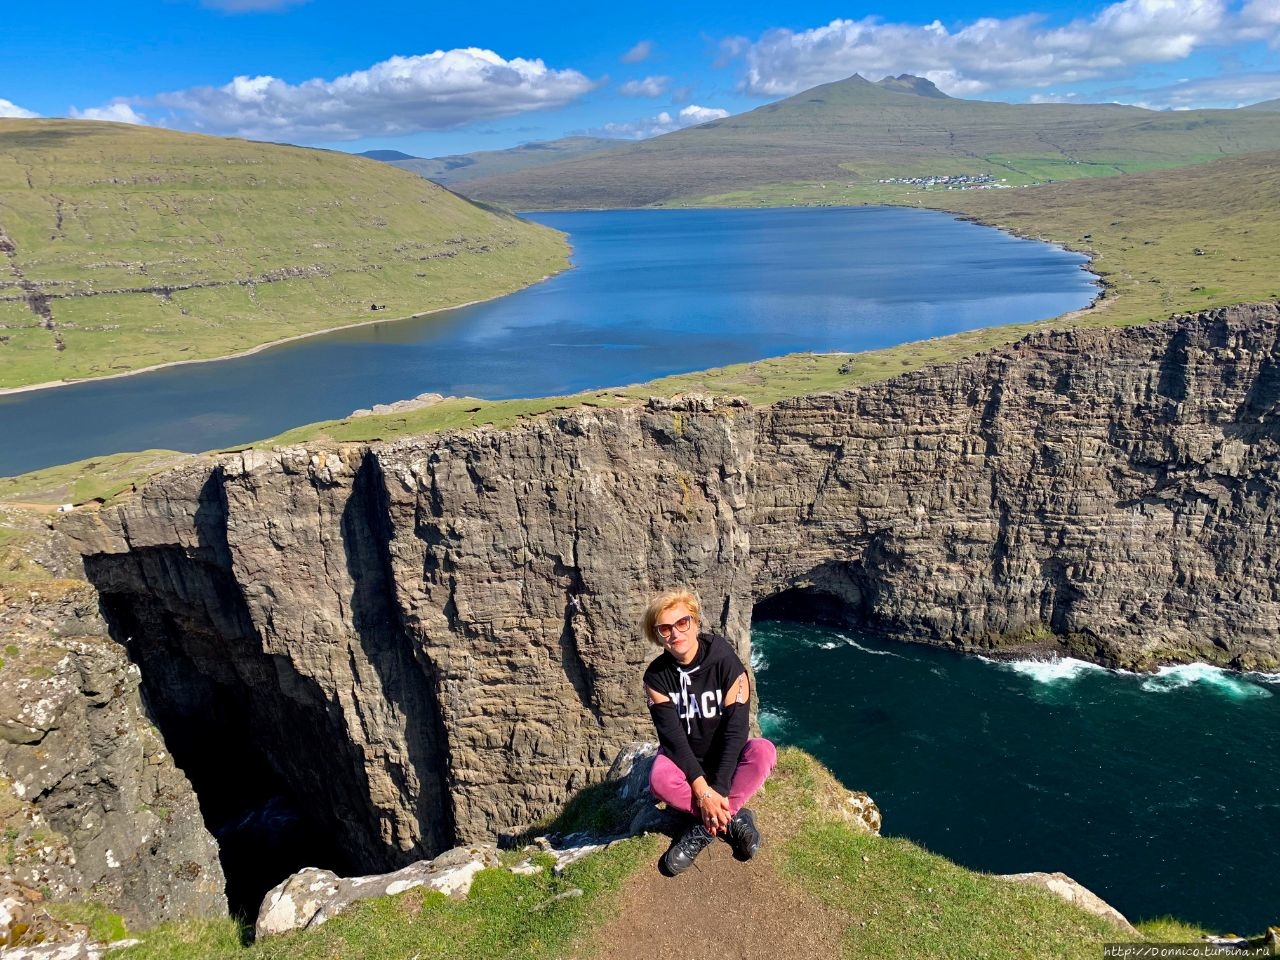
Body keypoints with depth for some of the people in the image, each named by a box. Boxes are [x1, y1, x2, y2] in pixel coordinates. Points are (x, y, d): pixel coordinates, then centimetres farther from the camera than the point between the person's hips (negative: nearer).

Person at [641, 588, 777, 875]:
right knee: (659, 779, -34)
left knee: (763, 751, -32)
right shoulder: (657, 676, -14)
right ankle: (732, 818, -14)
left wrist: (720, 789, -27)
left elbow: (736, 728, -20)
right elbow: (673, 736, -18)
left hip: (725, 756, 0)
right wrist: (702, 790, -28)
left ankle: (706, 827, -21)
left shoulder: (725, 662, -19)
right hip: (683, 759, 0)